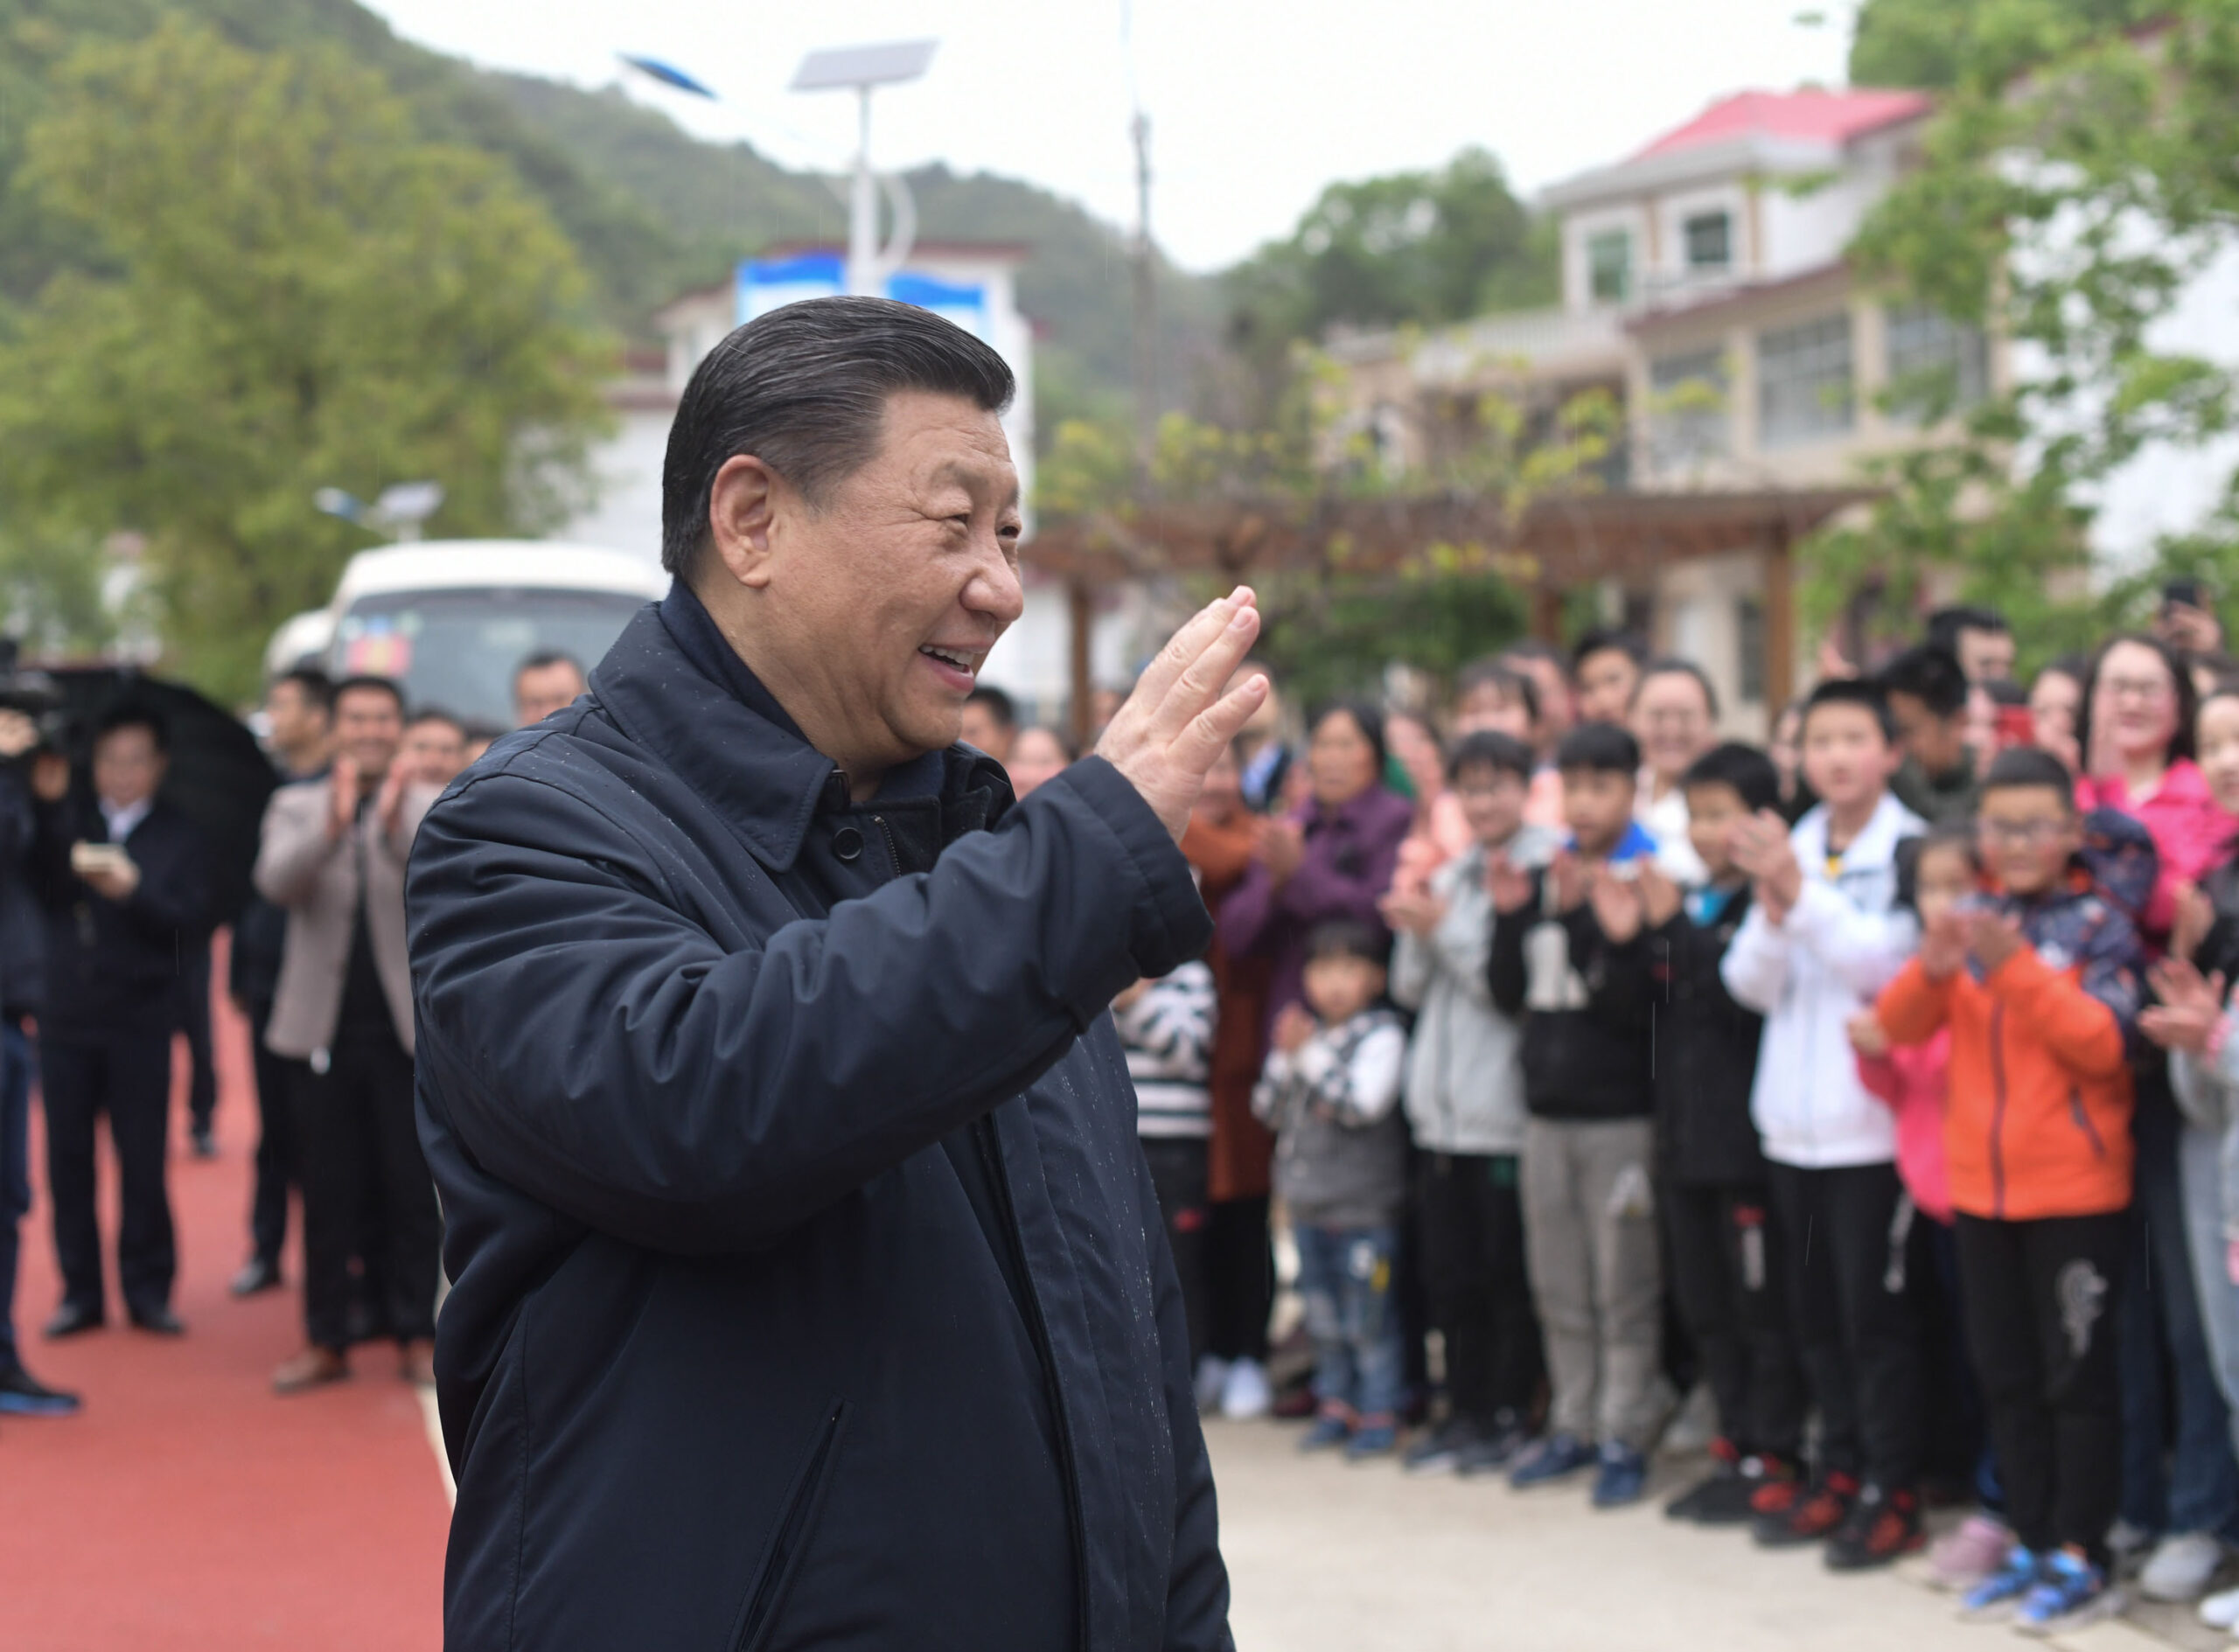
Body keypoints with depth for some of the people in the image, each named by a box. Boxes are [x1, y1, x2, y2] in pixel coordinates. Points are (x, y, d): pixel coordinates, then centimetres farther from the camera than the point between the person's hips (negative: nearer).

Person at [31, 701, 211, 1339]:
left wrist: (134, 891, -19)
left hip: (139, 1021, -2)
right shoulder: (69, 825, 11)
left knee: (142, 1160, -2)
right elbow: (39, 887, -7)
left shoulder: (179, 838, 8)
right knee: (67, 1159, 3)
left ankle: (148, 1289, 7)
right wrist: (48, 808, -12)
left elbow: (192, 921, -4)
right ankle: (81, 1291, 11)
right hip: (65, 1016, 2)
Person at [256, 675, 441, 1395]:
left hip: (408, 1027, -1)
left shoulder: (430, 806, 3)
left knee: (414, 1188, 1)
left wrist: (397, 822, -34)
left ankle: (417, 1335, 10)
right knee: (330, 1192, 6)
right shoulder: (297, 806, 7)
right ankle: (325, 1339, 13)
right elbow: (276, 882, -12)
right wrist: (331, 825, -30)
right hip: (324, 1029, 1)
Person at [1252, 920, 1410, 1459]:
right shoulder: (1301, 1030, 9)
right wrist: (1286, 1060, -7)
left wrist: (1311, 1056, -19)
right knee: (1322, 1313, 14)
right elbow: (1267, 1109, 9)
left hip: (1364, 1208, -6)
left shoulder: (1382, 1034, -9)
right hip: (1307, 1201, 6)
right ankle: (1336, 1405, 24)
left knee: (1369, 1316, -1)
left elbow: (1364, 1103, -21)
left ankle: (1379, 1412, 8)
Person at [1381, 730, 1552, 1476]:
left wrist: (1445, 928, -13)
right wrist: (1416, 933, -6)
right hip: (1442, 1107, 7)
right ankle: (1465, 1409, 20)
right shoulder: (1449, 875, 13)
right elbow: (1410, 989, 12)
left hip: (1506, 1112, -7)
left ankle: (1510, 1413, 13)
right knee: (1449, 1273, 11)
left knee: (1508, 1273, 3)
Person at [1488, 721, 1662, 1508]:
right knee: (1559, 1290, 12)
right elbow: (1508, 993, 8)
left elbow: (1636, 1003, -14)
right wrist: (1509, 915, -3)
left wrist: (1612, 930, -26)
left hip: (1622, 1115, -6)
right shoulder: (1542, 881, 11)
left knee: (1624, 1290, -1)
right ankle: (1573, 1427, 22)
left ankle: (1625, 1437, 6)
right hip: (1547, 1110, 6)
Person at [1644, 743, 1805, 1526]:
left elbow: (1745, 998, -23)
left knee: (1762, 1310, 1)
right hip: (1688, 1133, 8)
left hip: (1747, 1137, -8)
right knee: (1705, 1307, 14)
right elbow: (1655, 1006, 15)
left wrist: (1676, 928, -22)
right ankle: (1734, 1448, 24)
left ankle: (1772, 1460, 9)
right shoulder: (1689, 902, 12)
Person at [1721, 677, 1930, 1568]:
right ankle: (1840, 1468, 23)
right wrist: (1772, 911, -12)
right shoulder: (1790, 849, 11)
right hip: (1796, 1119, 6)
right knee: (1815, 1311, 12)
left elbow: (1886, 962, -18)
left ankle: (1891, 1489, 6)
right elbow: (1751, 982, 6)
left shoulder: (1913, 851, -6)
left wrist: (1801, 893, -22)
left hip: (1872, 1119, -6)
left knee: (1875, 1311, -2)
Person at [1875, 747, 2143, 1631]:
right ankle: (2033, 1543, 21)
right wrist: (1933, 966, -21)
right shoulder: (1972, 920, 6)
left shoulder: (2099, 926, -7)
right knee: (2007, 1375, 11)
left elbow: (2106, 1044, -17)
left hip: (2076, 1191, -5)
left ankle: (2082, 1556, 9)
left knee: (2077, 1377, 1)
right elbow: (1898, 1025, -1)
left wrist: (2015, 967, -26)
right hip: (1982, 1186, 5)